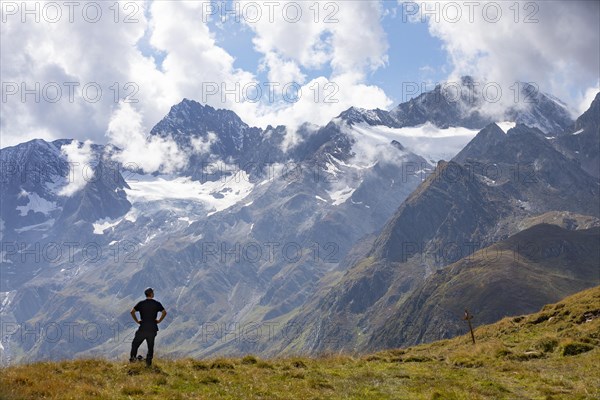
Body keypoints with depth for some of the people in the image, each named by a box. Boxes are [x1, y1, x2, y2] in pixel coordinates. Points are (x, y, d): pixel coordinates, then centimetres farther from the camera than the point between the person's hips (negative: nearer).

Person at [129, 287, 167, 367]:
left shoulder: (141, 303, 1)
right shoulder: (157, 304, 1)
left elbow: (132, 312, -2)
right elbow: (164, 312, 0)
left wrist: (137, 321, 7)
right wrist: (159, 321, 9)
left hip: (143, 327, -1)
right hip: (152, 328, 1)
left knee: (135, 343, 15)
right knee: (150, 345, 10)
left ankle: (133, 357, 6)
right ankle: (149, 362, 9)